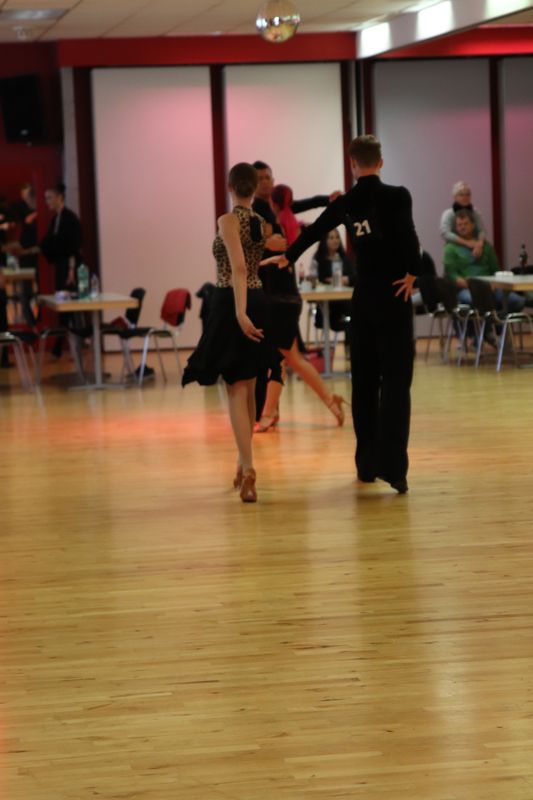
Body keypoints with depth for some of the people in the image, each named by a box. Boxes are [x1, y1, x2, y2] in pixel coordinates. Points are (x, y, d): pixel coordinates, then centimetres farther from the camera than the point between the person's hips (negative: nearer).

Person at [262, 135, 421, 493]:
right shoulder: (397, 195, -10)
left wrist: (287, 256, 39)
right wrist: (412, 274, -8)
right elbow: (408, 237, -25)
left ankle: (367, 463, 17)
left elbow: (315, 229, 22)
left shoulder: (345, 203, 5)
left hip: (364, 297, 4)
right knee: (395, 380, -6)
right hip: (394, 295, -4)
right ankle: (392, 466, -15)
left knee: (364, 380, 13)